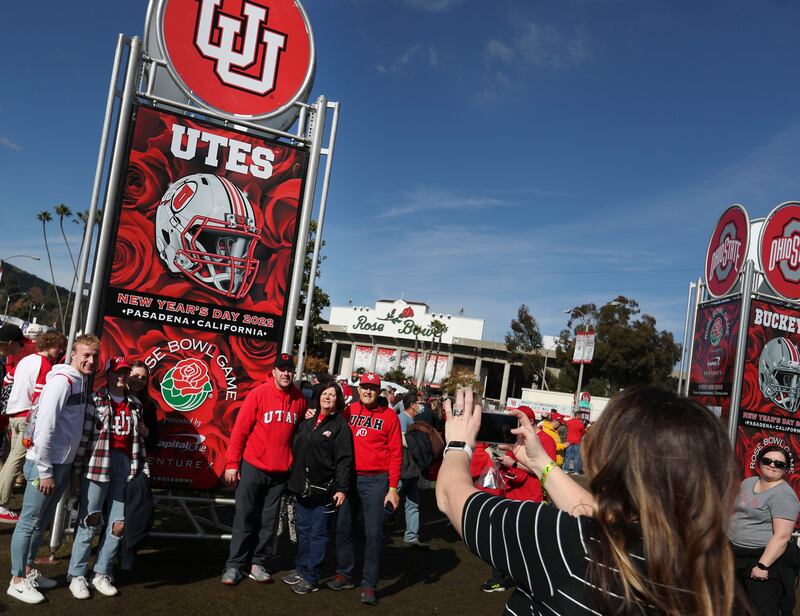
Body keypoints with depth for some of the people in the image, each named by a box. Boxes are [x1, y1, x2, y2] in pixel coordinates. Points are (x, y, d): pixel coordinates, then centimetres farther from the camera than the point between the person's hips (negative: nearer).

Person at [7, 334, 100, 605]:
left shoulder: (82, 382, 9)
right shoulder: (62, 380, -17)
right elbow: (45, 427, -21)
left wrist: (69, 467, 15)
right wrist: (45, 471, -19)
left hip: (63, 464, 9)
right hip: (44, 464, -8)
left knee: (42, 521, 18)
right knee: (29, 521, 3)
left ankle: (28, 571, 31)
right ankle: (17, 581, 13)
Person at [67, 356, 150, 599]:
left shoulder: (135, 404, 15)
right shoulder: (95, 400, 0)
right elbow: (84, 435, -4)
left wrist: (142, 470, 14)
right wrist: (78, 469, -8)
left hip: (126, 465, 5)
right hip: (98, 463, -4)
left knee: (119, 523, 4)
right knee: (90, 522, -2)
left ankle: (102, 574, 17)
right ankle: (77, 575, 11)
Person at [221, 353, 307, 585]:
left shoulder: (299, 399, 1)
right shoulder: (259, 394, -9)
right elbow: (240, 430, -8)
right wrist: (232, 464, -10)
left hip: (280, 471, 3)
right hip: (252, 467, -3)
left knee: (268, 521, 9)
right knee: (245, 518, 4)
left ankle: (257, 563, 21)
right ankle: (235, 565, 15)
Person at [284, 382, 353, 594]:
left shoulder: (340, 425, -7)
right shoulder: (307, 421, 13)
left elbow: (344, 459, -13)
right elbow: (296, 450, 18)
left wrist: (342, 488, -20)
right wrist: (293, 479, 13)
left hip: (324, 490, -6)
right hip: (302, 487, 6)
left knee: (318, 534, 3)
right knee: (303, 531, 16)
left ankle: (310, 578, 12)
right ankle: (300, 569, 30)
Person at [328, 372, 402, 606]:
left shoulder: (389, 416, -2)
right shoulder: (348, 411, 5)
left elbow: (395, 454, -4)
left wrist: (392, 488, -8)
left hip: (376, 481, -3)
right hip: (348, 477, 3)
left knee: (373, 532, -1)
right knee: (343, 527, 11)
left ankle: (369, 585, 8)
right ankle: (345, 574, 26)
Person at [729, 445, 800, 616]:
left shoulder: (783, 495, -16)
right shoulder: (748, 482, 9)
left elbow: (782, 536, -22)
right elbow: (735, 512, 22)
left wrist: (763, 565, -25)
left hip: (768, 558, -8)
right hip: (737, 556, 8)